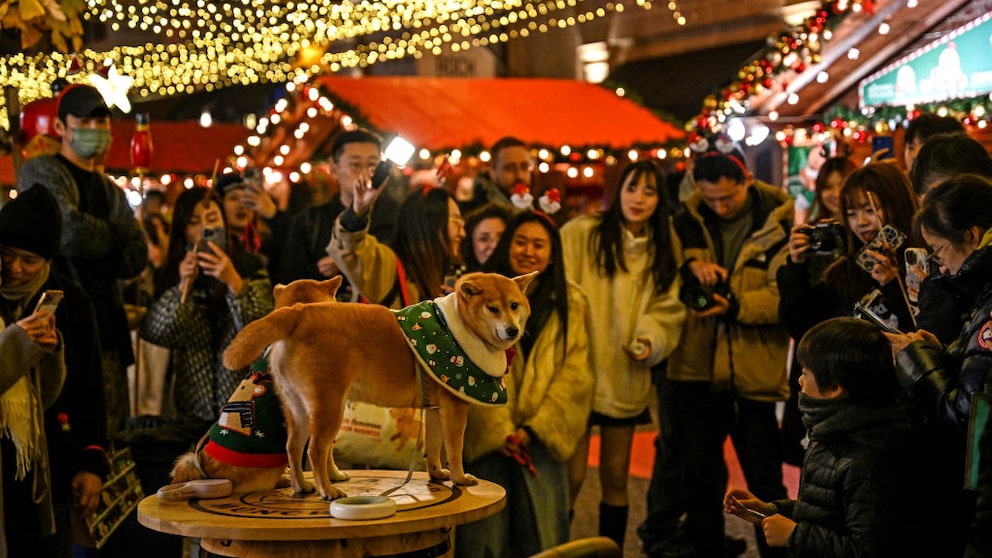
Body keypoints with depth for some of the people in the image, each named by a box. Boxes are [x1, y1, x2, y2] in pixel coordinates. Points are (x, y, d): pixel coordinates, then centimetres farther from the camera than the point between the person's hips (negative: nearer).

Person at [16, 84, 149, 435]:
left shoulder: (111, 192, 21)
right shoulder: (41, 172, -1)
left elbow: (137, 258, 8)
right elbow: (70, 231, -18)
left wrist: (92, 257, -7)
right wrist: (112, 236, 0)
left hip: (107, 328, 7)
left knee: (112, 431, 7)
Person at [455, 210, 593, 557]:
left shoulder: (570, 303, 9)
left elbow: (574, 375, 2)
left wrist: (534, 430, -8)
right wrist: (499, 432, -11)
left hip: (542, 438, 1)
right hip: (486, 438, -1)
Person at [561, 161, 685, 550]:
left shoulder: (661, 251, 10)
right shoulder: (580, 234, -6)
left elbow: (668, 309, 7)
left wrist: (650, 341, -12)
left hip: (626, 379, 4)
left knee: (615, 478, 12)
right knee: (572, 476, -5)